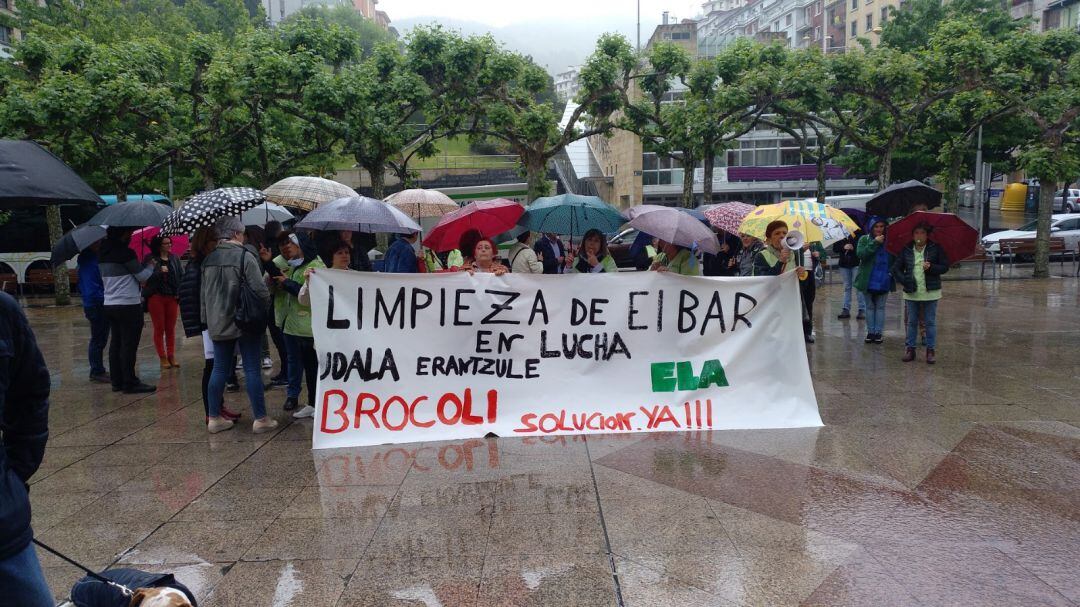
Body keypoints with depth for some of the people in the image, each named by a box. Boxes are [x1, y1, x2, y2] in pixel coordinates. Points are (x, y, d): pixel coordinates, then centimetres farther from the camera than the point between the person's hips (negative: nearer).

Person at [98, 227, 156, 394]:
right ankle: (130, 383, -1)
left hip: (109, 304, 8)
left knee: (116, 343, 11)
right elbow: (143, 276, -9)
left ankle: (117, 381, 15)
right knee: (129, 345, -4)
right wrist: (152, 266, 9)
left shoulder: (104, 252, 10)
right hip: (128, 305, -8)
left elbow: (105, 280, 18)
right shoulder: (125, 252, -15)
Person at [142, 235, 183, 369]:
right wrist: (159, 271, -23)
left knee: (171, 328, 8)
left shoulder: (174, 258, 8)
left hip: (172, 297, 3)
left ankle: (171, 357, 15)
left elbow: (181, 276, 6)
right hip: (156, 297, -3)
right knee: (159, 328, 3)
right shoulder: (150, 259, -2)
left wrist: (179, 293, -4)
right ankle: (163, 358, 8)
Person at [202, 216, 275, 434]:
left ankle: (214, 418, 17)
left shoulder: (209, 259, 6)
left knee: (219, 369, 12)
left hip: (217, 324, 6)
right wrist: (266, 310, 1)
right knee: (252, 369, 1)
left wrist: (206, 318, 20)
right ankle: (260, 419, 6)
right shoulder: (245, 256, -13)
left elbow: (203, 293, 11)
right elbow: (260, 290, -16)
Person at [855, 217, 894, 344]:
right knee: (870, 307, 9)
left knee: (880, 307, 7)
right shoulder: (864, 239, -2)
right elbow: (860, 254, -18)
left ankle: (879, 332, 12)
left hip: (884, 281, 1)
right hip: (868, 280, -1)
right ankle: (870, 332, 16)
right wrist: (875, 243, -22)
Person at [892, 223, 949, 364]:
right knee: (911, 322, 9)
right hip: (911, 293, 2)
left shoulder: (935, 249, 0)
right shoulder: (906, 251, 4)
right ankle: (910, 348, 17)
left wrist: (931, 267, -19)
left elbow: (945, 267, -1)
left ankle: (931, 350, 13)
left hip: (931, 293, -2)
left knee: (930, 322, 5)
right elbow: (896, 269, 6)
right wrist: (904, 281, -9)